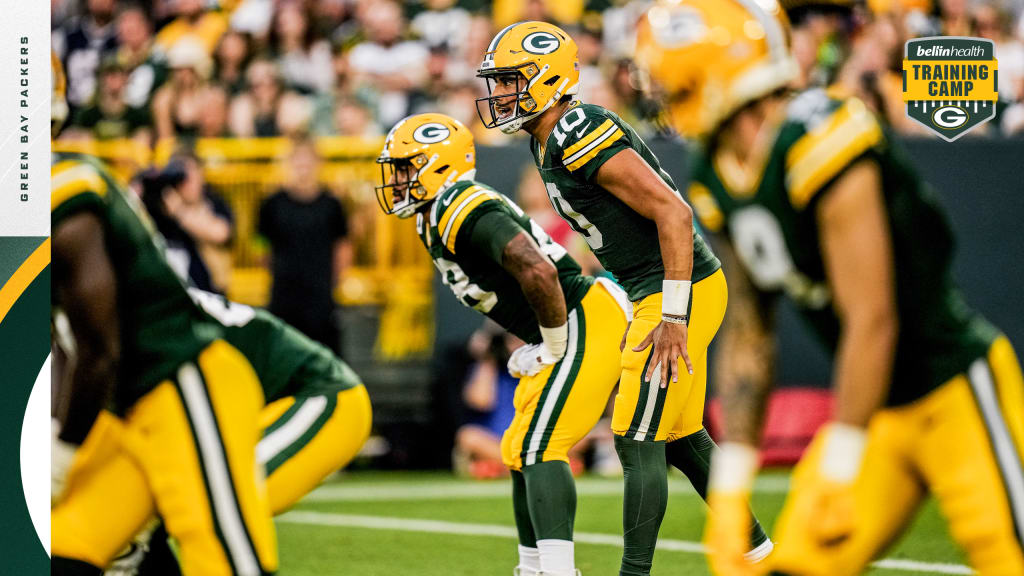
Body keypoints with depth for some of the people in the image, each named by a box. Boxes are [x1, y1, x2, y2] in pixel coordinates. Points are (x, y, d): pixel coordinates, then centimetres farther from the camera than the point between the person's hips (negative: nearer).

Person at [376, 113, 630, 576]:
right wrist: (533, 345, 15)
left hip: (586, 323, -11)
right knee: (520, 453, 17)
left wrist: (554, 345, -20)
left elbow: (538, 271, -33)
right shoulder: (436, 220, 14)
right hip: (562, 329, 11)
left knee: (538, 448, -18)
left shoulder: (464, 212, -20)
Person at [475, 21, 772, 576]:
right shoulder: (550, 143, 11)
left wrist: (672, 319, -25)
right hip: (651, 295, 10)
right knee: (679, 436, 21)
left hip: (679, 293, -10)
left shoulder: (584, 139, -21)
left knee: (638, 443, -8)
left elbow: (673, 214, -25)